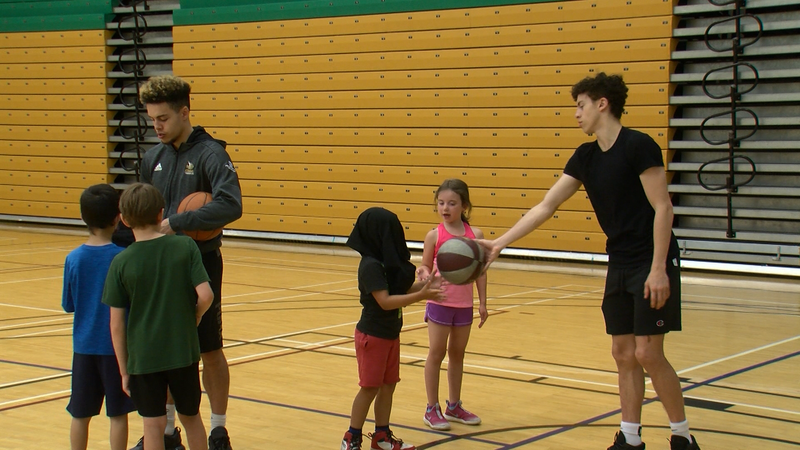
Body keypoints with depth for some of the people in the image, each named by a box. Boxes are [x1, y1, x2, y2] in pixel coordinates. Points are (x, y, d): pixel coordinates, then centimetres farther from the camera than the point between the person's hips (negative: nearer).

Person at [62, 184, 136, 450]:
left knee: (80, 414, 11)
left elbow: (68, 305, 5)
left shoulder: (73, 259, -4)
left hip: (84, 345, 3)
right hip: (117, 345, -3)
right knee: (118, 414, 5)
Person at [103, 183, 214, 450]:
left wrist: (124, 370, 3)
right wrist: (193, 319, 7)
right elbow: (205, 295, -14)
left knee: (153, 424, 7)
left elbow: (117, 324, -6)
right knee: (191, 417, 19)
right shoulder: (185, 247, -7)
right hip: (183, 352, 1)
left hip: (143, 357, -1)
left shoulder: (121, 263, -7)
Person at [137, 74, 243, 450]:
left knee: (209, 351, 6)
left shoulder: (210, 154, -13)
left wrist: (175, 224, -26)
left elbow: (230, 206, -28)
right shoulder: (153, 158, 7)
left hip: (200, 266, -5)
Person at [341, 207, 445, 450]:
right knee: (370, 388, 0)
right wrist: (421, 295, -31)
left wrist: (425, 284, -7)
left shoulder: (390, 261, 5)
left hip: (391, 334, 8)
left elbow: (402, 290, 9)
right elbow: (385, 301, -27)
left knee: (388, 385, 13)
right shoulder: (371, 265, -22)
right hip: (373, 335, -8)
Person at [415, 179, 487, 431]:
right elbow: (426, 266, -1)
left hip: (464, 304, 3)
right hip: (439, 302, -3)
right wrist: (423, 274, -24)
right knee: (436, 353, 2)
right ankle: (432, 410, 11)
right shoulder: (434, 236, -7)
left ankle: (454, 407, 25)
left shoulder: (475, 235, -2)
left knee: (457, 354, 13)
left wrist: (482, 303, 2)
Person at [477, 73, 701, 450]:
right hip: (619, 265, 7)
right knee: (623, 354, 7)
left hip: (653, 265, -7)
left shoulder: (638, 146, -14)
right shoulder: (585, 156, 8)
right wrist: (499, 243, 2)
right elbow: (545, 207, 8)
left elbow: (662, 208, -16)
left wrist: (658, 268, -20)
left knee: (648, 353, -7)